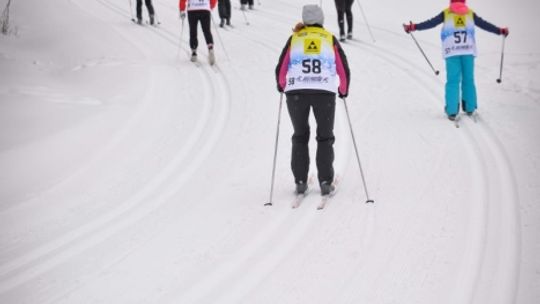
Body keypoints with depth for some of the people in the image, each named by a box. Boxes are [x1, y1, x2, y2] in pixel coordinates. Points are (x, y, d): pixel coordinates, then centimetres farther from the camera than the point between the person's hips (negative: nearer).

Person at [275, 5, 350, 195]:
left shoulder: (294, 39, 13)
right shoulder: (330, 39, 14)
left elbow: (280, 70, 12)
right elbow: (344, 70, 14)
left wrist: (282, 86, 33)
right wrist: (344, 91, 32)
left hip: (296, 91, 1)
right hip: (325, 91, 0)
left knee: (300, 136, 15)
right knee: (325, 137, 12)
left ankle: (300, 181, 8)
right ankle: (325, 182, 2)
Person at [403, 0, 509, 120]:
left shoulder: (446, 13, 9)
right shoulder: (470, 13, 14)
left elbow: (430, 23, 5)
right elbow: (484, 24, 19)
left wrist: (414, 27, 10)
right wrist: (500, 31, 31)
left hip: (452, 52, -1)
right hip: (468, 51, 1)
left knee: (453, 81, -2)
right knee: (468, 79, 11)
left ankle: (452, 111, -7)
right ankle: (470, 108, 17)